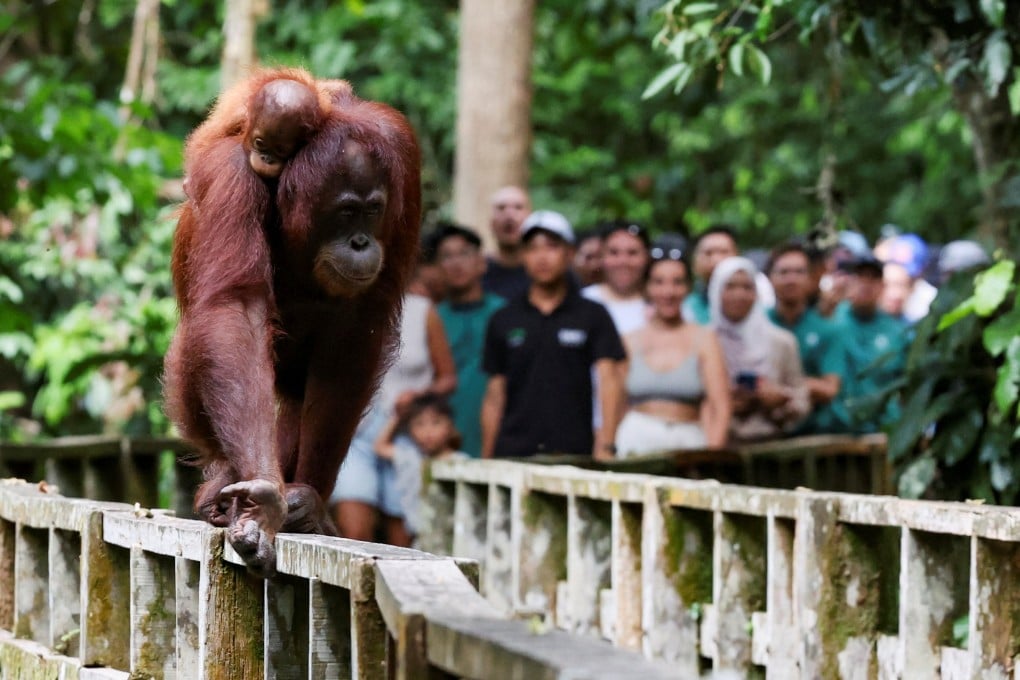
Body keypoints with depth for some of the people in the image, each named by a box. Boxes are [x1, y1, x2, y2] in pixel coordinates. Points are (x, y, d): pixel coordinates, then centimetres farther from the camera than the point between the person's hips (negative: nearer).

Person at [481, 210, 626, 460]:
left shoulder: (593, 315, 5)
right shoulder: (503, 321, 11)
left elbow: (609, 378, -5)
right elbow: (495, 395, 12)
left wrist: (605, 445, -18)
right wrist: (486, 463, 5)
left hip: (575, 456, -2)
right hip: (513, 455, 2)